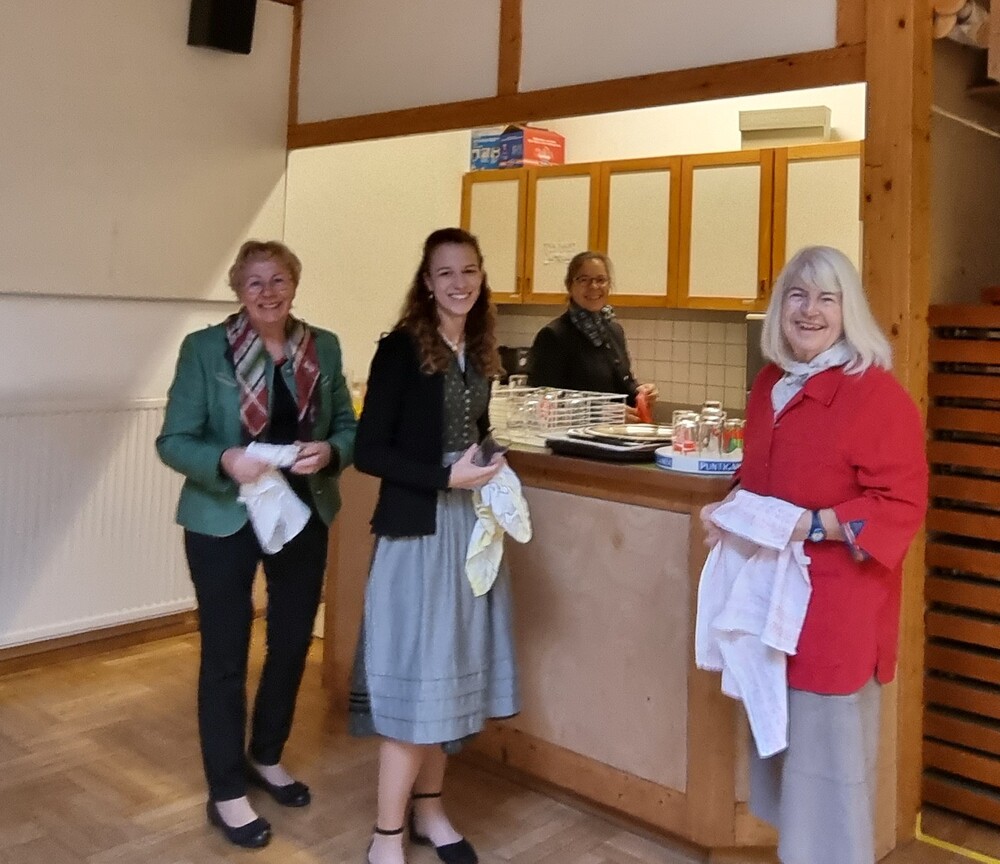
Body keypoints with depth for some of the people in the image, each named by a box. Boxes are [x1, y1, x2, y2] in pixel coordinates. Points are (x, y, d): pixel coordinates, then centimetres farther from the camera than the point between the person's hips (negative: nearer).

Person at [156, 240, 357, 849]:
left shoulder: (324, 347, 1)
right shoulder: (204, 348, -10)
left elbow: (349, 428, 4)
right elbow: (173, 441, -11)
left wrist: (328, 452, -19)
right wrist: (226, 461, -30)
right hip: (224, 520, -4)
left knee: (293, 643, 16)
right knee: (226, 654, 6)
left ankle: (267, 758, 40)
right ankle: (227, 791, 23)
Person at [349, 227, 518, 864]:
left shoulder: (479, 352, 10)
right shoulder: (402, 348, -11)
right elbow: (369, 451, -15)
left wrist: (491, 477, 3)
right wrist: (448, 478, -19)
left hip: (472, 525, 7)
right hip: (418, 529, -7)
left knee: (453, 672, 14)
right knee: (417, 678, -2)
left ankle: (429, 809, 31)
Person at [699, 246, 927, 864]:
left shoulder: (878, 394, -16)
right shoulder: (770, 384, 9)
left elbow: (902, 505, -18)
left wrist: (811, 525, -25)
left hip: (836, 605, -8)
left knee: (827, 752, 2)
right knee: (781, 739, 19)